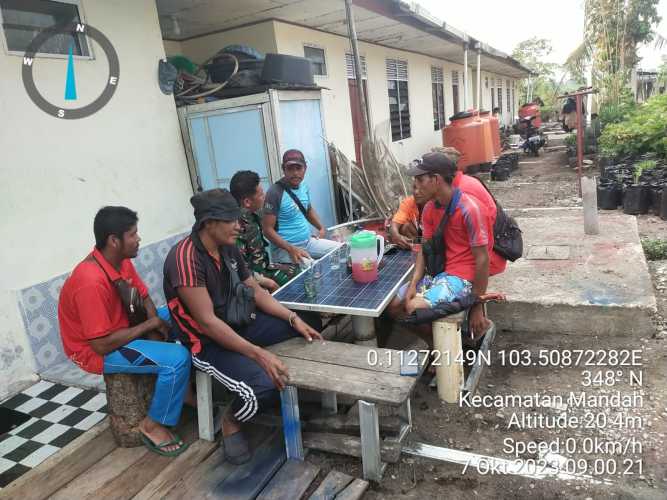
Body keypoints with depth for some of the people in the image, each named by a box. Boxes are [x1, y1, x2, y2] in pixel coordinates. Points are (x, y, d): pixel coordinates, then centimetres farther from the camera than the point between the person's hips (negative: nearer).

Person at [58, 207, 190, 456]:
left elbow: (144, 296, 5)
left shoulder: (120, 259, -6)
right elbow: (102, 345, -30)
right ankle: (153, 425, -2)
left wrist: (156, 325, -13)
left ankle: (185, 390, 19)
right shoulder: (91, 282, -33)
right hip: (95, 350, -9)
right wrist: (149, 325, -20)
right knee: (177, 359, -23)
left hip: (119, 330, 9)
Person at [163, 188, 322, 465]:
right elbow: (207, 322, -29)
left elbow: (255, 291, 7)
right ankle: (231, 422, 5)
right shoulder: (185, 258, -26)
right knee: (266, 384, -28)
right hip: (205, 342, -8)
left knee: (299, 326, -1)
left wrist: (293, 318, -5)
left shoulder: (228, 247, -1)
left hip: (236, 324, 8)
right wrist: (259, 354, -32)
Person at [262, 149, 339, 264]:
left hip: (308, 241, 8)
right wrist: (291, 249, -25)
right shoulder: (275, 192, -17)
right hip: (284, 248, -8)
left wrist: (321, 228, 11)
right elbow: (268, 229, -17)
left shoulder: (303, 186, 6)